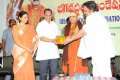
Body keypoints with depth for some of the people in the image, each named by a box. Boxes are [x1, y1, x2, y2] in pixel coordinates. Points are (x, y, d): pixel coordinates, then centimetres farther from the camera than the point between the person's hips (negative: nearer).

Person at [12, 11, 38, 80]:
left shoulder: (29, 27, 11)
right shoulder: (16, 27, -1)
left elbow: (35, 38, 10)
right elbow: (16, 41, -9)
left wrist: (32, 49, -3)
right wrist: (27, 48, -14)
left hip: (28, 53, 3)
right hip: (20, 52, -3)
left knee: (29, 71, -1)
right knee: (20, 71, -3)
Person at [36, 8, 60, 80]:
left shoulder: (54, 24, 14)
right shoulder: (40, 25, 0)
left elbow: (57, 36, 17)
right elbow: (41, 38, -9)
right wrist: (52, 40, -18)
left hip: (54, 53, 4)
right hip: (44, 53, -4)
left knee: (54, 73, 2)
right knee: (43, 73, 1)